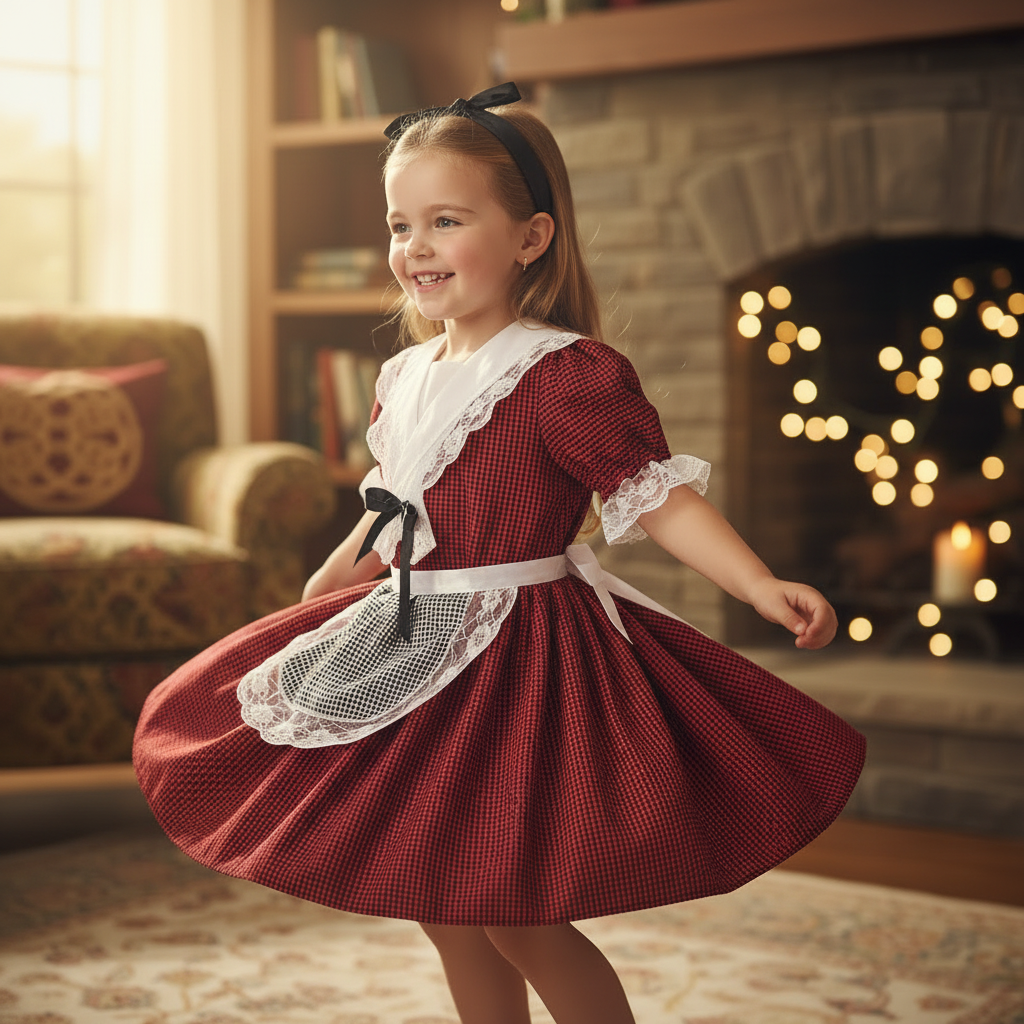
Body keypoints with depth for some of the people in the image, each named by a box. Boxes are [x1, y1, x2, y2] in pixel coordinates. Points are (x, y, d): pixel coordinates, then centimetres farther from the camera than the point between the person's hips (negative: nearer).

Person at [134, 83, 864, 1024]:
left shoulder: (565, 373, -17)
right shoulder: (404, 377, 7)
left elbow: (656, 494, -20)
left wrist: (763, 587, -31)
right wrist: (322, 592, 32)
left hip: (515, 655, -8)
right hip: (414, 653, 8)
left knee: (514, 919, -5)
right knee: (445, 914, 17)